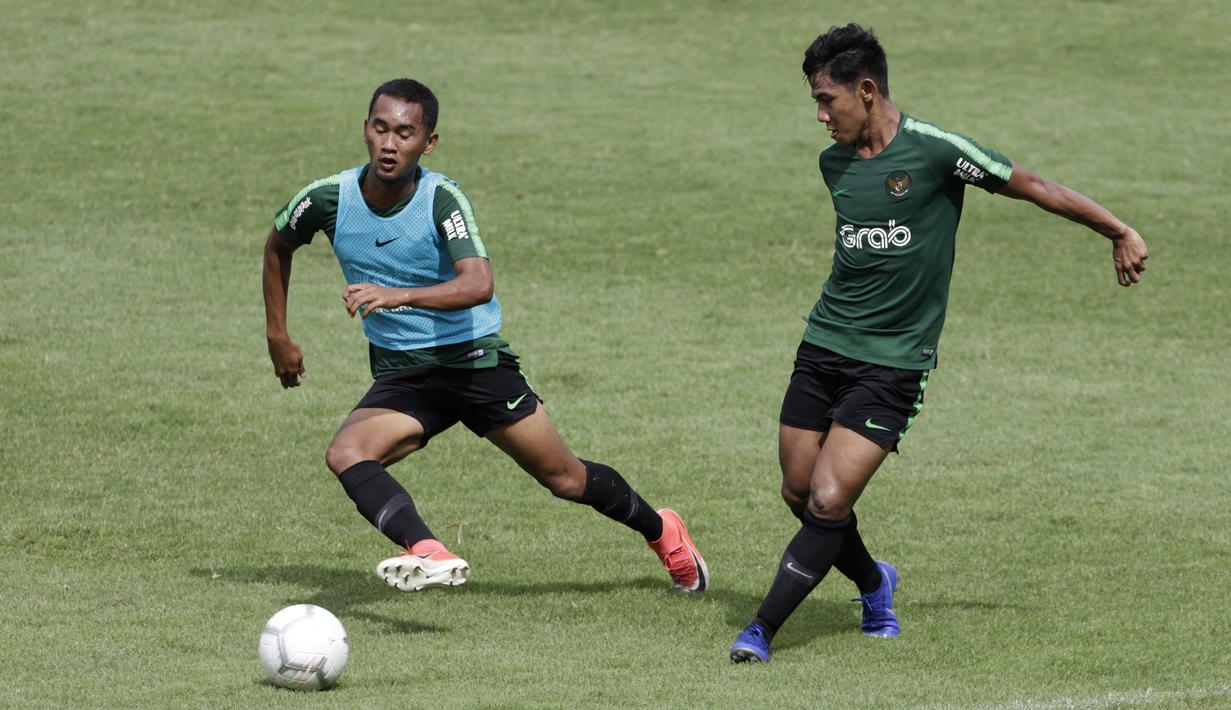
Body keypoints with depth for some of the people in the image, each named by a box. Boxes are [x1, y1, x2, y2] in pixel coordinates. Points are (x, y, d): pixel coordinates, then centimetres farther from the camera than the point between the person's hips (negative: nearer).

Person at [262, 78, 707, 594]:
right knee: (345, 455, -28)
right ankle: (428, 555, -47)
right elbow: (278, 246, 15)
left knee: (565, 478, 7)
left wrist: (398, 295, -49)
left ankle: (660, 531, 36)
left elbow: (478, 285, -35)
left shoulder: (442, 199, -19)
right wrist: (277, 335, 13)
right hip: (400, 374, 3)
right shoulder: (329, 199, -8)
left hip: (477, 362, -3)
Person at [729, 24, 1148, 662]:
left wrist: (1121, 234, 2)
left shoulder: (933, 150, -14)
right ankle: (873, 584, 36)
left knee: (829, 502, -14)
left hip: (893, 365, -6)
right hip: (823, 347, 6)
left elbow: (1036, 189, -5)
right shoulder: (834, 162, 6)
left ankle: (761, 631, -7)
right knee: (799, 495, 8)